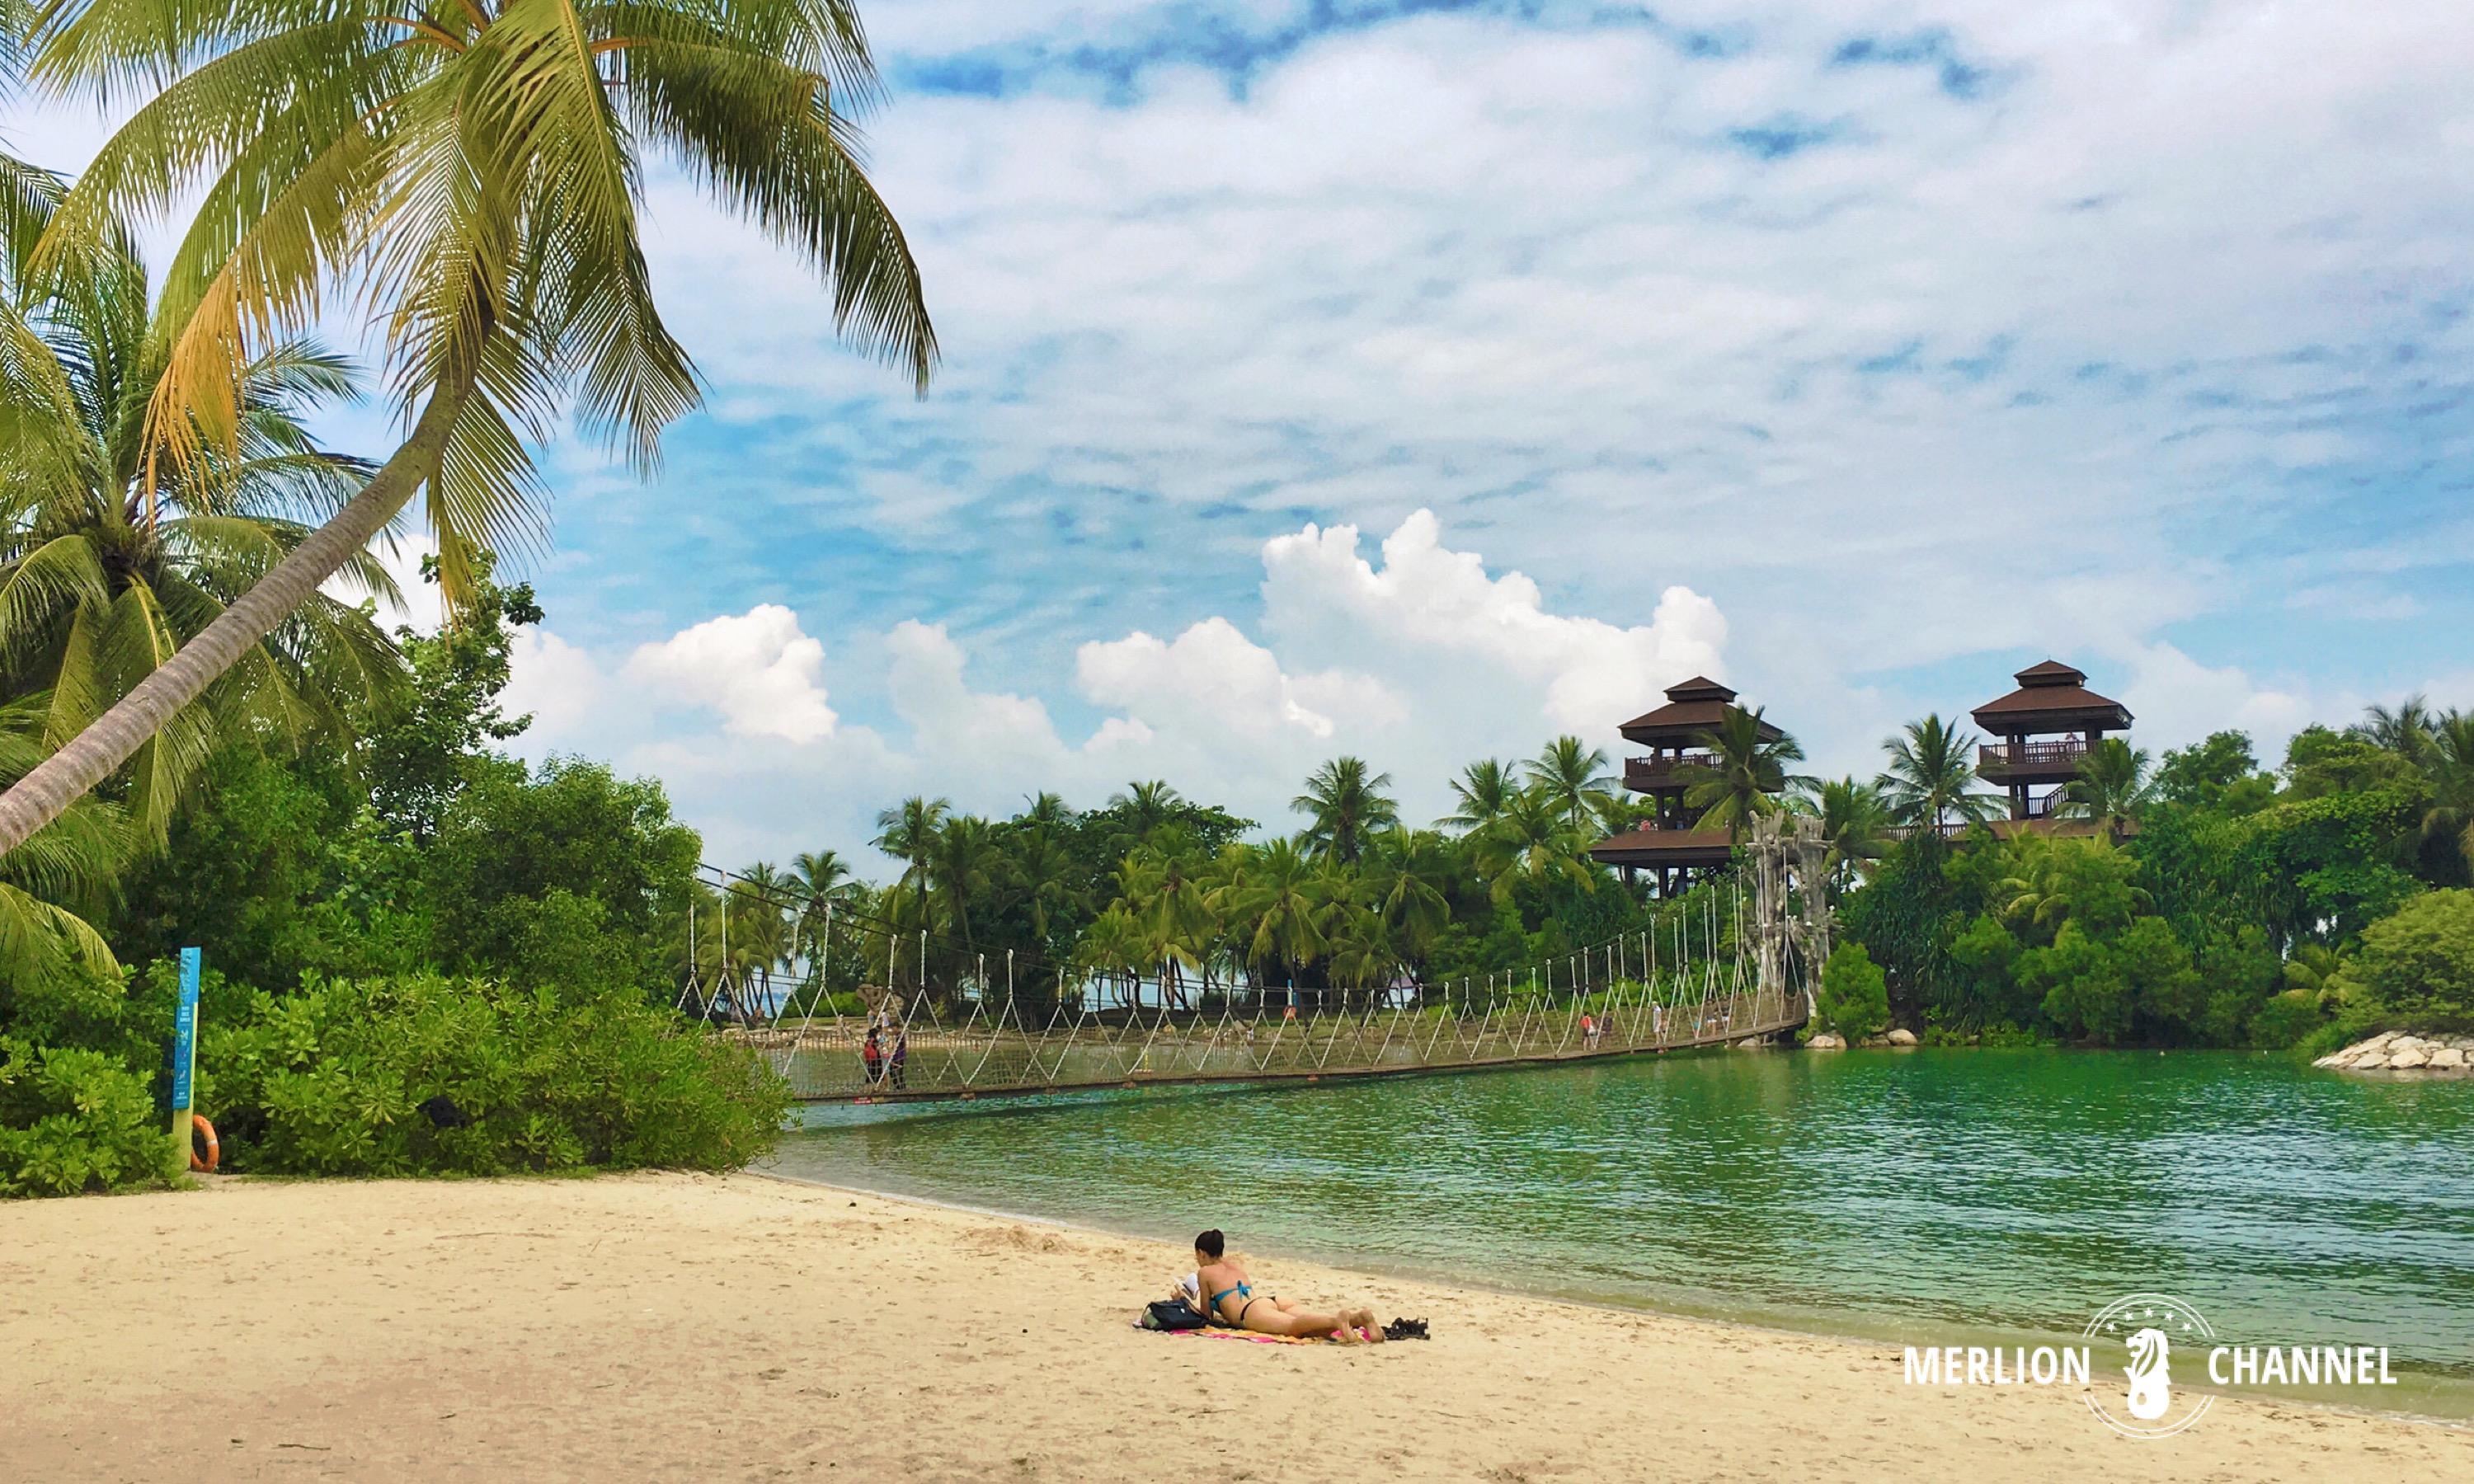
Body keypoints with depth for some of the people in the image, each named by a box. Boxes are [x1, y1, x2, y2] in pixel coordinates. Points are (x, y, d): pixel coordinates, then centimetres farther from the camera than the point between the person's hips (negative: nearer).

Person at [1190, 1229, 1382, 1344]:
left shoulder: (1205, 1272, 20)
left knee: (1294, 1325, -36)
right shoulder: (1235, 1265, 39)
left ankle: (1337, 1319, -64)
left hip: (1253, 1311, -7)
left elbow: (1207, 1314, 23)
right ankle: (1359, 1316, -43)